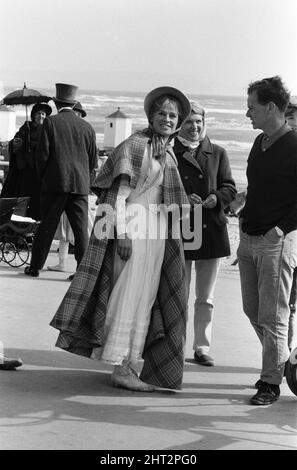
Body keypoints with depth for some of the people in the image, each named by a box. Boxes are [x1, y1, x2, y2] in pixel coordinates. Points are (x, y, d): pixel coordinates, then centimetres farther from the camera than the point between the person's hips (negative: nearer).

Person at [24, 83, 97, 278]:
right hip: (81, 184, 2)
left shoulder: (51, 122, -2)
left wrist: (42, 177, 9)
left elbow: (43, 154, -5)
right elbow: (94, 160, 8)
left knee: (47, 226, 6)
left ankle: (36, 266, 13)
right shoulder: (87, 127, 7)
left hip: (55, 183, -2)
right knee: (81, 229, 2)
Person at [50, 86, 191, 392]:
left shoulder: (168, 153, 17)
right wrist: (122, 231, -21)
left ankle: (129, 363, 15)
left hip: (157, 230, 8)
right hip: (133, 225, -8)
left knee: (146, 297, 8)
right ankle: (121, 368, -7)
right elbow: (120, 191, -13)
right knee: (130, 293, -9)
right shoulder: (136, 144, -6)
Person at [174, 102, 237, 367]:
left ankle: (202, 347, 14)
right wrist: (182, 199, -17)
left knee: (206, 298, 7)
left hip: (211, 230, 2)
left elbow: (230, 188, 9)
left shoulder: (217, 154, 11)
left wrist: (217, 198, -12)